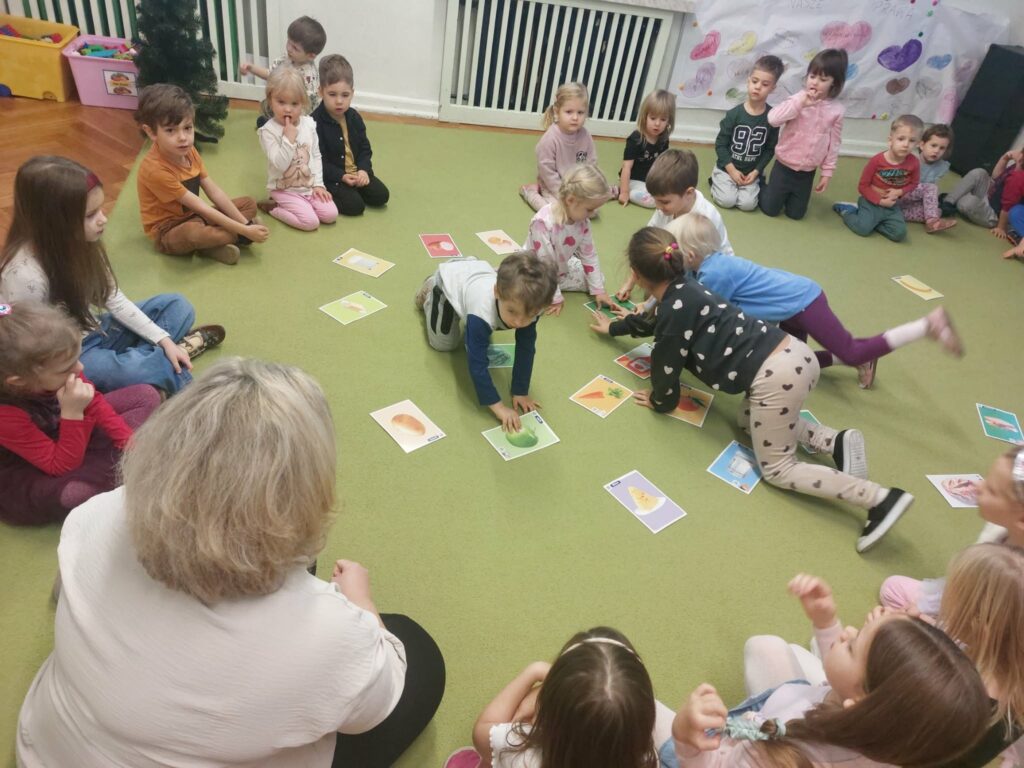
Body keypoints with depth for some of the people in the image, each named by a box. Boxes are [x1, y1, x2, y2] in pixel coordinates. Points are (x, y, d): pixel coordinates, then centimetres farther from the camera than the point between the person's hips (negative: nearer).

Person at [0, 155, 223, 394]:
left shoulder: (77, 243, -8)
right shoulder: (26, 276, -30)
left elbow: (114, 300, 1)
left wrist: (164, 340, -6)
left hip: (90, 333, 8)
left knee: (176, 305, 6)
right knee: (145, 370, -33)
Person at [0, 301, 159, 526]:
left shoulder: (53, 374, -22)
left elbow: (95, 404, -6)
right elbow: (63, 466, -31)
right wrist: (72, 413, -43)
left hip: (62, 433, 6)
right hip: (29, 472, -6)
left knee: (146, 395, 1)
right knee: (74, 493, -41)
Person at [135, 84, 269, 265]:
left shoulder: (189, 151, -5)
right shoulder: (155, 169, -29)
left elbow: (215, 192, -6)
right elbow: (201, 207, -28)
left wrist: (245, 223, -16)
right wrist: (244, 230, -28)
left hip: (192, 216, 8)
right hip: (168, 232, -8)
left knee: (250, 204, 5)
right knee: (193, 232, -42)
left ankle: (212, 243, -14)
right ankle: (240, 237, -13)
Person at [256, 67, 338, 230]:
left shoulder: (309, 123, 0)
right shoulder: (268, 131, -16)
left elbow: (316, 156, 7)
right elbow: (279, 165, -23)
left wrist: (318, 184, 0)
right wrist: (289, 138, -30)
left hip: (310, 186, 6)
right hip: (285, 190, -6)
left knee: (331, 214, -10)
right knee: (311, 222, -20)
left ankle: (286, 207, 11)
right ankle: (273, 207, 3)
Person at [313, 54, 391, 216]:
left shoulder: (354, 117, 2)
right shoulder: (315, 122, -18)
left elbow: (365, 148, 8)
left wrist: (363, 169, -10)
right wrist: (341, 176, -23)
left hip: (356, 172, 7)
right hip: (330, 176, -6)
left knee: (381, 196, -6)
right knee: (355, 206, -22)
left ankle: (351, 189, 12)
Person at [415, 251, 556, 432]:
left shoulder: (529, 306, -35)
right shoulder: (482, 313, -49)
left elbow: (525, 350, -24)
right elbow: (477, 362, -45)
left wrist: (521, 392, -23)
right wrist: (497, 406, -45)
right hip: (450, 277, -4)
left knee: (483, 336, 21)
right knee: (443, 343, 9)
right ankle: (429, 292, 27)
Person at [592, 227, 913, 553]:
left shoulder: (675, 311, -12)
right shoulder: (682, 290, 16)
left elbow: (667, 367, -1)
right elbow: (654, 321, 39)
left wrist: (660, 401, 21)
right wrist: (613, 327, 55)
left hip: (775, 377, -9)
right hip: (796, 354, 9)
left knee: (777, 469, 7)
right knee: (747, 420, 30)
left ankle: (880, 498, -5)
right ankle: (836, 441, 13)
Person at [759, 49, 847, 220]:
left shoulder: (836, 109, -7)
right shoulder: (799, 99, -14)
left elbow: (834, 143, 1)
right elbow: (773, 118, -28)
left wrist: (827, 172, 2)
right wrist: (800, 103, -34)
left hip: (808, 172, 2)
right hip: (784, 166, -2)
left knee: (795, 213, 13)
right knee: (770, 209, 8)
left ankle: (790, 193, 44)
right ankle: (762, 187, 39)